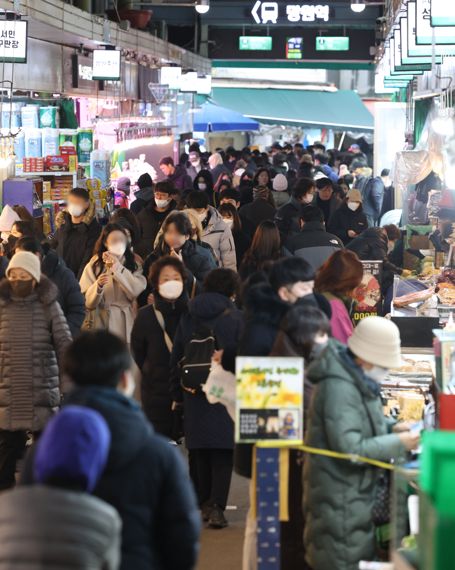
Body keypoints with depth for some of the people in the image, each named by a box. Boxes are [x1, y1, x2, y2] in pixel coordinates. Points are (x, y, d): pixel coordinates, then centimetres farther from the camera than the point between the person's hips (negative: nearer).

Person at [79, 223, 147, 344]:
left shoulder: (134, 263, 7)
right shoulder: (94, 265, 4)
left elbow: (137, 291, -10)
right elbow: (87, 302, -3)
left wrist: (118, 267, -11)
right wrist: (98, 285, -22)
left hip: (127, 325, 1)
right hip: (102, 323, -1)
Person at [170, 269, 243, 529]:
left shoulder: (188, 318, 8)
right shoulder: (236, 318, -6)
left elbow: (176, 359, 13)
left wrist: (178, 394, 20)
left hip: (195, 397, 4)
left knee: (199, 452, 13)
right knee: (223, 452, -3)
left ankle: (202, 503, 18)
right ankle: (216, 505, -14)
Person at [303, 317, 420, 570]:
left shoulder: (359, 379, 7)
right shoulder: (338, 388, -25)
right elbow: (351, 449, -27)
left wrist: (391, 428, 2)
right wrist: (399, 444, -21)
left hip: (358, 491, 10)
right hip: (340, 499, -10)